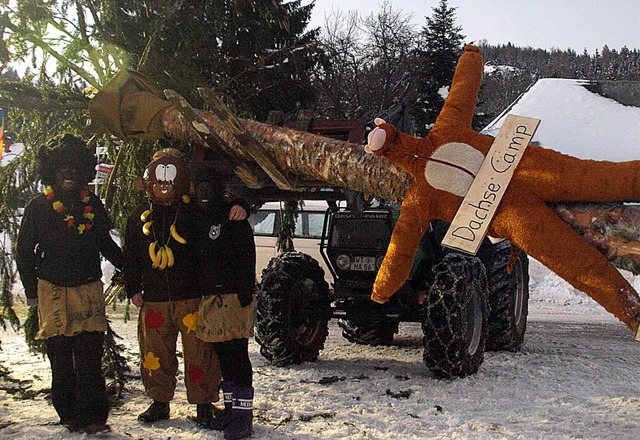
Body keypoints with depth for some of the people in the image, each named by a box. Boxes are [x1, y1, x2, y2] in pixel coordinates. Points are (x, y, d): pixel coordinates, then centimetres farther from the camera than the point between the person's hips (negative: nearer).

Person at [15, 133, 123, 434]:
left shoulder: (92, 204, 10)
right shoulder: (38, 207, 4)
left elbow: (105, 243, 23)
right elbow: (24, 252, 10)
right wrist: (31, 291, 6)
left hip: (88, 288, 1)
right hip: (52, 291, -1)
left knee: (90, 358, -6)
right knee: (60, 360, 3)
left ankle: (92, 417, -5)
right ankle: (69, 414, 13)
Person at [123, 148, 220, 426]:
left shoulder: (194, 214, 0)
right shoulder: (139, 218, 13)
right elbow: (131, 257, 17)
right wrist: (133, 289, 12)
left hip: (192, 299, -4)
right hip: (153, 300, 4)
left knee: (199, 353, -2)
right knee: (154, 354, 11)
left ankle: (203, 403, 11)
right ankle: (159, 402, 25)